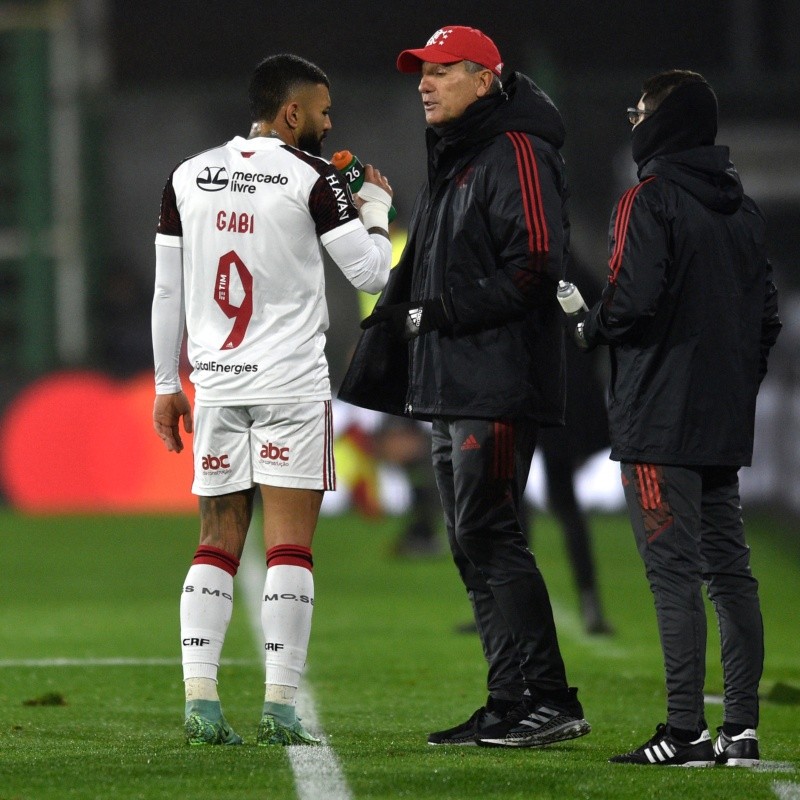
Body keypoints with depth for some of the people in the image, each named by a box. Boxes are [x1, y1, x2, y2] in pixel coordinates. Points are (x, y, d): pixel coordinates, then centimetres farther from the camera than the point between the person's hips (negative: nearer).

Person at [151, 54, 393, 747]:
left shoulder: (189, 178, 9)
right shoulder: (312, 178, -5)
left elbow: (168, 291, 11)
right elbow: (372, 274, -4)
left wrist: (167, 385, 18)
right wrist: (375, 208, 14)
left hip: (216, 384, 4)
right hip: (290, 380, -4)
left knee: (217, 546, 8)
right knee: (290, 546, -3)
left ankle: (200, 700, -2)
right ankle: (280, 708, -9)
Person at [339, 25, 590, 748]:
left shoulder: (516, 154, -9)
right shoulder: (450, 165, 23)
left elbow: (535, 263, -19)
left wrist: (440, 313, -16)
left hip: (497, 389, -10)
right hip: (449, 390, 10)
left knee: (488, 533, -14)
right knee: (474, 543, 9)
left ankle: (549, 701, -14)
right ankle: (513, 702, 11)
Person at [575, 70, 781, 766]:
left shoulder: (650, 200, -10)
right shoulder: (744, 208, 15)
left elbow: (634, 298, -20)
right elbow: (767, 313, 15)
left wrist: (593, 329, 0)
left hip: (659, 421, -8)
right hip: (727, 424, 8)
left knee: (675, 573, -9)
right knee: (730, 570, 9)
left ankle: (686, 732, -11)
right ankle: (741, 728, 8)